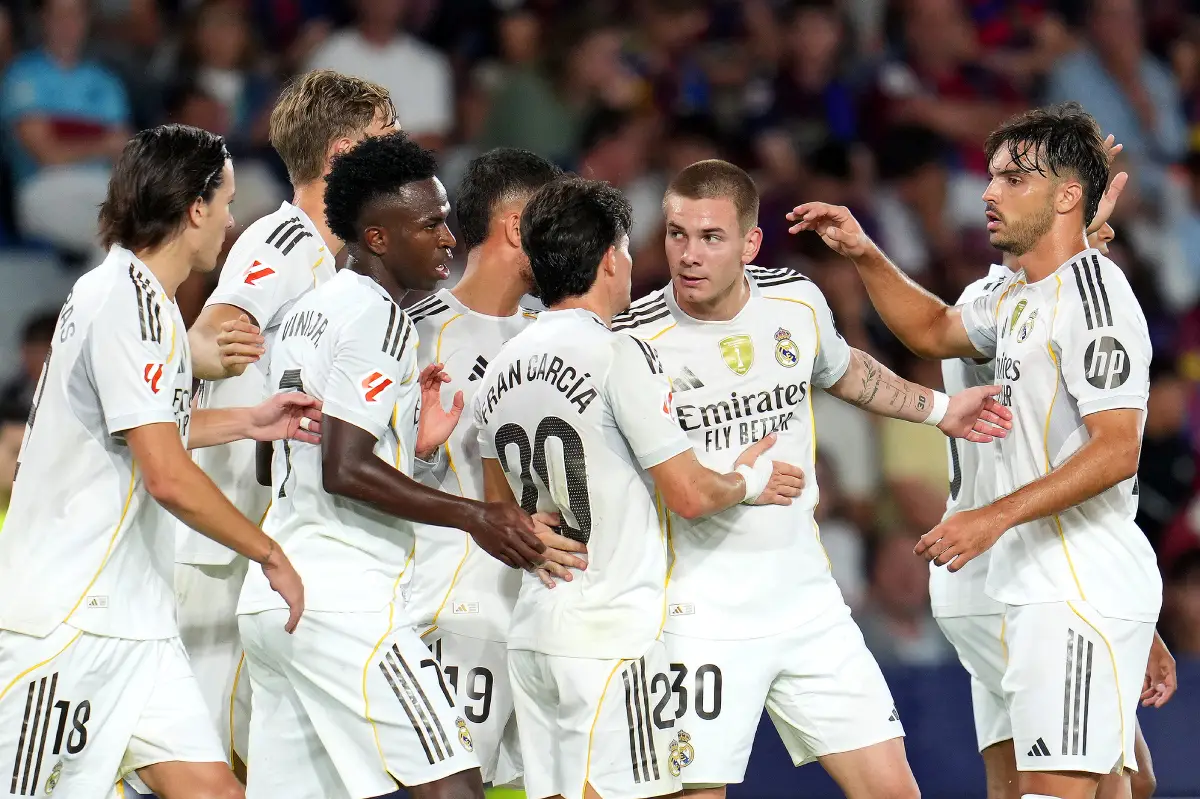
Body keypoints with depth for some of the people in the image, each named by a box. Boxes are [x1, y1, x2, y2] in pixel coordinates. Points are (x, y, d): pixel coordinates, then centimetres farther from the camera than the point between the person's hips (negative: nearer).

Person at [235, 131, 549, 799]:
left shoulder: (310, 310, 20)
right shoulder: (377, 317, -10)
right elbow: (345, 472, -18)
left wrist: (412, 444, 21)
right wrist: (472, 515, -14)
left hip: (273, 595, 10)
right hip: (345, 602, -10)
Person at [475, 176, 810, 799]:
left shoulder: (500, 368, 11)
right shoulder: (620, 356, -12)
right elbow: (689, 494, -10)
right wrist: (750, 480, 9)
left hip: (533, 629, 8)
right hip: (613, 635, -8)